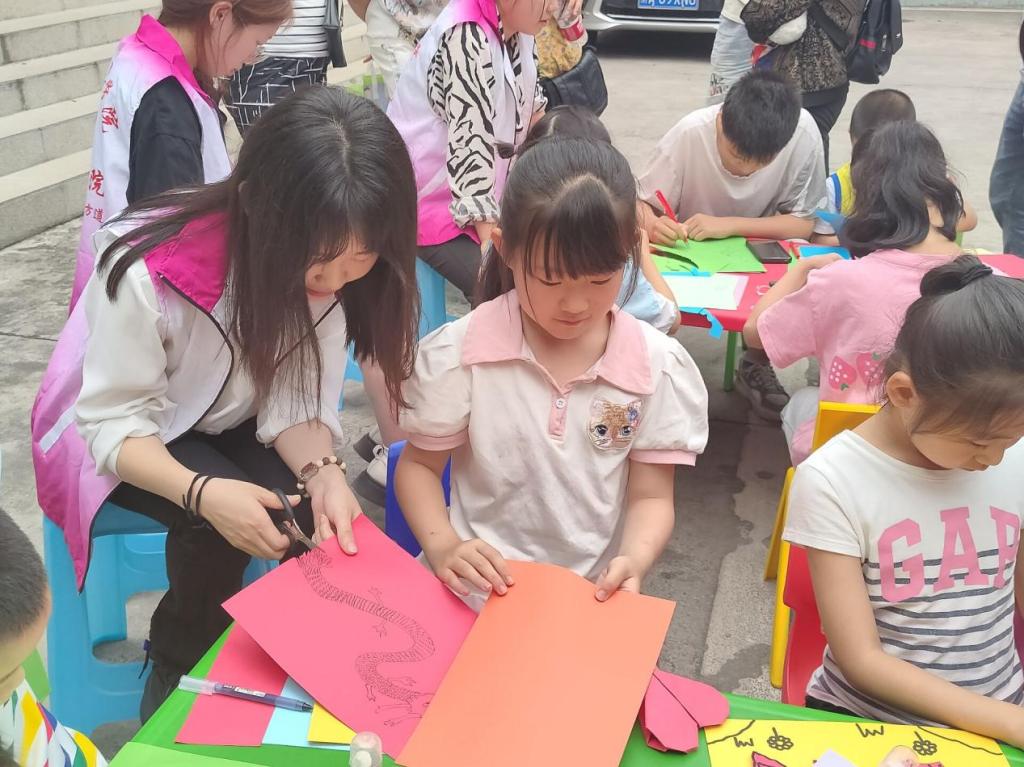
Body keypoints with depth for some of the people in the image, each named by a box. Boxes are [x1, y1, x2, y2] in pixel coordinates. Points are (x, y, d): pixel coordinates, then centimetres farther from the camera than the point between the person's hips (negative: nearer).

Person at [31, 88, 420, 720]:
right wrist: (202, 491, -44)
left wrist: (322, 472, -38)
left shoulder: (327, 271, -21)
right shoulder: (150, 271, -36)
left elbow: (298, 399, -18)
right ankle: (176, 673, 1)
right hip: (120, 430, -3)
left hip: (232, 421, 4)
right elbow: (115, 422, -27)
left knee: (315, 509, -22)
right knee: (220, 524, -29)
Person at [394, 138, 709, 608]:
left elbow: (651, 496, 2)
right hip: (480, 590, -2)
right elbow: (419, 465, 4)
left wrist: (633, 561, -19)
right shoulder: (458, 353, -7)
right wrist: (443, 546, -14)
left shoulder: (658, 367, -4)